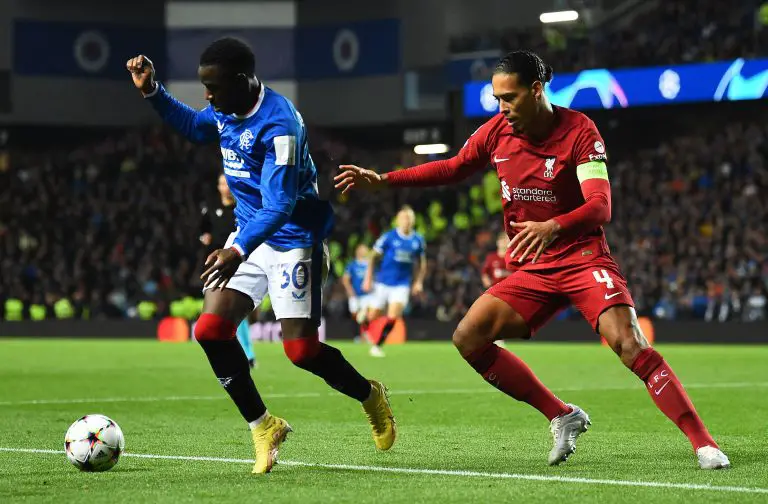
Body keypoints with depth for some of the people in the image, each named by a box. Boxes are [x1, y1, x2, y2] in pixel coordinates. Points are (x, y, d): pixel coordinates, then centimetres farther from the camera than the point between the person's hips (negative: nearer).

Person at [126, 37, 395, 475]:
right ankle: (263, 427, 8)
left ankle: (371, 396, 22)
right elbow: (194, 126, 25)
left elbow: (278, 206, -31)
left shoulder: (279, 124, -26)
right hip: (250, 235, 8)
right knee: (211, 329, -8)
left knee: (301, 349, -10)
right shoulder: (225, 111, -1)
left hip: (293, 239, -8)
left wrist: (239, 251, -44)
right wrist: (152, 92, 10)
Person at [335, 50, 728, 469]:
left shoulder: (579, 131, -14)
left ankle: (704, 443, -21)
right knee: (468, 339, -9)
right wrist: (381, 180, 11)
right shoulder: (497, 131, 2)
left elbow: (600, 207, -23)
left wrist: (552, 227, -43)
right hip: (530, 271, 6)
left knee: (628, 344, -26)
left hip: (583, 258, -6)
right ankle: (563, 417, 1)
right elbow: (452, 169, 18)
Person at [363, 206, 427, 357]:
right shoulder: (388, 237, -7)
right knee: (373, 317, 4)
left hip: (402, 285, 1)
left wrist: (419, 282, 5)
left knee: (393, 317, -16)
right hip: (383, 282, -1)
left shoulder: (418, 241, 2)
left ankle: (377, 346, -2)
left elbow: (422, 263, 15)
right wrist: (368, 279, -5)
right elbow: (373, 257, -1)